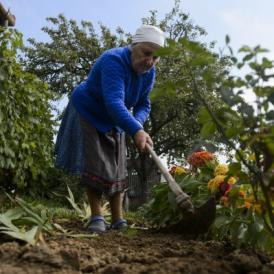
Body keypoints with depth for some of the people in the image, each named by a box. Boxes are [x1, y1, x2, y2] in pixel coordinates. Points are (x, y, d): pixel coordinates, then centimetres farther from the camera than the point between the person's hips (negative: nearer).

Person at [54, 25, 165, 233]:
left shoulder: (149, 73, -11)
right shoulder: (114, 61, -34)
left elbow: (144, 105, -5)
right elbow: (114, 102, -49)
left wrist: (137, 122, -28)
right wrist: (135, 130, -62)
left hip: (114, 122, 6)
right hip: (88, 114, -6)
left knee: (117, 168, 2)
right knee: (94, 164, -13)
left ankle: (118, 220, 7)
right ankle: (97, 217, -5)